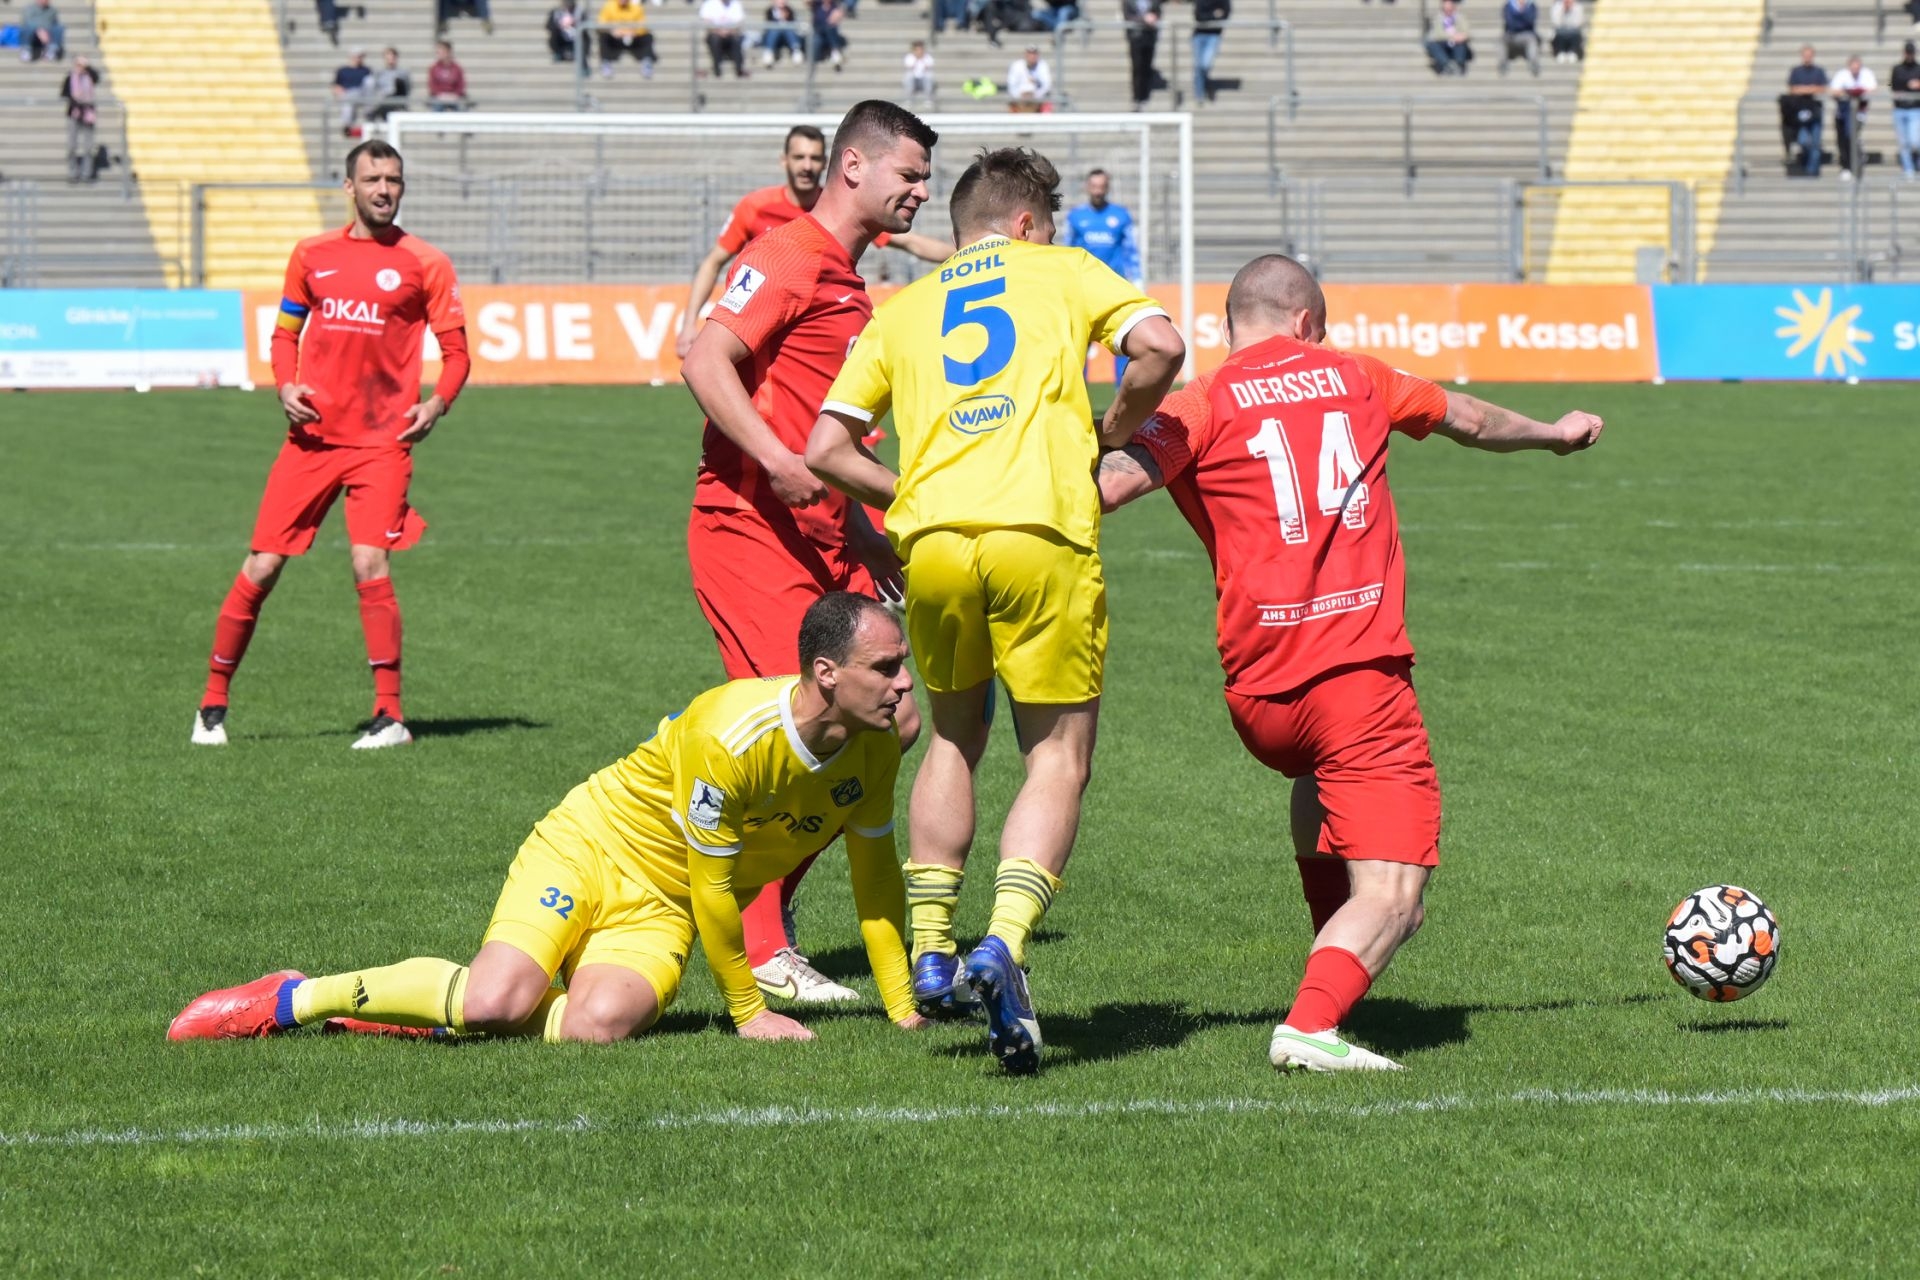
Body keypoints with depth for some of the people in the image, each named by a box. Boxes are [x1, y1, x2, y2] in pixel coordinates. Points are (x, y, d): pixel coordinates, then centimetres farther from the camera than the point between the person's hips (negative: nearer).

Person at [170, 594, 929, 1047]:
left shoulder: (874, 750, -7)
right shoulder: (731, 735, -28)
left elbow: (876, 878, 8)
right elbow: (713, 888, -18)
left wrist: (902, 1006, 7)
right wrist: (748, 1010, -9)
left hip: (658, 908, 5)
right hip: (587, 852, -5)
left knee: (597, 1026, -27)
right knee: (496, 1002, -28)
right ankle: (293, 999, -4)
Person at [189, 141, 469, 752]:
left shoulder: (424, 264, 1)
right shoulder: (312, 254, 10)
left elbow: (456, 351, 4)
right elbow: (286, 333, 19)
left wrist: (437, 402, -15)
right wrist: (286, 386, -1)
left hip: (383, 442, -3)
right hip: (311, 437, 3)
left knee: (370, 565, -17)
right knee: (261, 568, 1)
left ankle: (390, 714, -8)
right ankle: (213, 703, 14)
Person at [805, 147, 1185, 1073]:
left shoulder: (902, 308, 24)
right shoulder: (1061, 270, 18)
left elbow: (825, 450, 18)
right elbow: (1160, 346, 1)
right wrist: (1110, 433, 16)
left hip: (932, 537, 3)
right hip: (1042, 529, -3)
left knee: (954, 735, 25)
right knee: (1059, 758, 3)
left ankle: (931, 951, 21)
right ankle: (1005, 942, -19)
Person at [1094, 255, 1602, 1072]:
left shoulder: (1202, 406, 6)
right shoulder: (1351, 377, 15)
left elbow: (1113, 482, -14)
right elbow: (1472, 422, 34)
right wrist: (1556, 433, 52)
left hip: (1258, 692, 2)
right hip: (1360, 667, -2)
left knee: (1319, 780, 36)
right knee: (1391, 897, -7)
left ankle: (1333, 968, 32)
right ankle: (1311, 1024, -30)